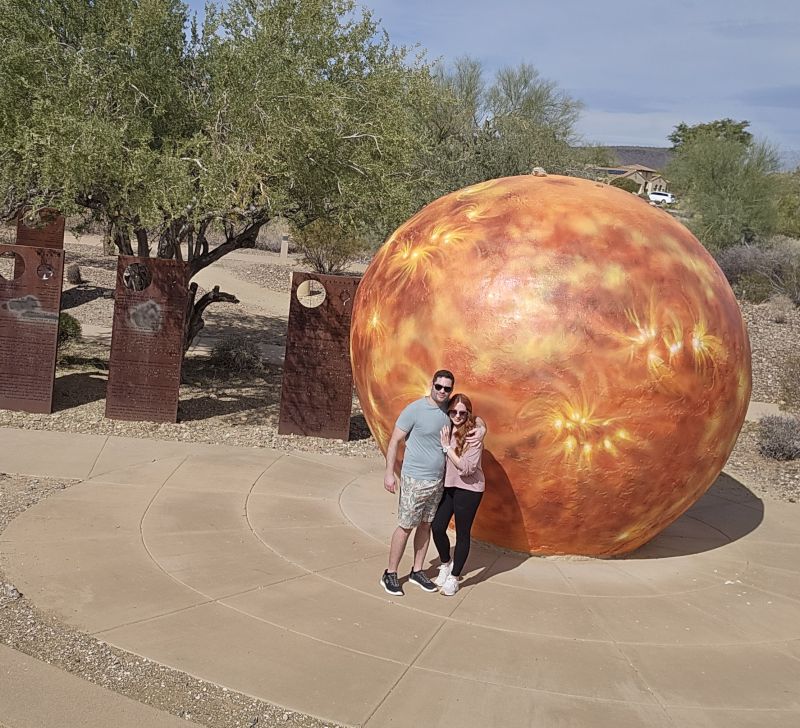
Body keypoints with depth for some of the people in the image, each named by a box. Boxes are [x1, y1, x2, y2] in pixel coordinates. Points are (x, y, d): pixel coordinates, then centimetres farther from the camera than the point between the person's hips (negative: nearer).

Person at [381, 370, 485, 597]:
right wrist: (389, 473, -14)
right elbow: (395, 441, -11)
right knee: (406, 527, 1)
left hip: (437, 481, 6)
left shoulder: (450, 410, 1)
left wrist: (481, 428, -8)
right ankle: (390, 574, 13)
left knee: (426, 525, 14)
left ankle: (417, 571, 27)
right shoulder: (414, 409, -15)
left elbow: (472, 418, 16)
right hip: (414, 480, -6)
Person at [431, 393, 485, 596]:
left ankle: (454, 578, 20)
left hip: (468, 489, -5)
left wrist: (447, 447, -22)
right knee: (437, 527, 1)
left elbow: (466, 467, -21)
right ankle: (446, 564, 29)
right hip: (447, 486, 5)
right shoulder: (445, 430, 1)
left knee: (462, 533, 5)